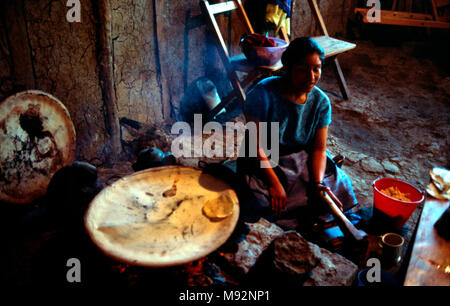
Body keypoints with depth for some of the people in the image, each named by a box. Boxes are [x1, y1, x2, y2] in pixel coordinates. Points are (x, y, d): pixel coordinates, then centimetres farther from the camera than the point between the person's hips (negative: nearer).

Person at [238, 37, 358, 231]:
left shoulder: (320, 102, -7)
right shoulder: (263, 94, -21)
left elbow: (319, 148, -5)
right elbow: (255, 144, -20)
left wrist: (318, 183, -22)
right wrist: (274, 183, -25)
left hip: (302, 157, 4)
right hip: (264, 161, -4)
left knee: (337, 187, -12)